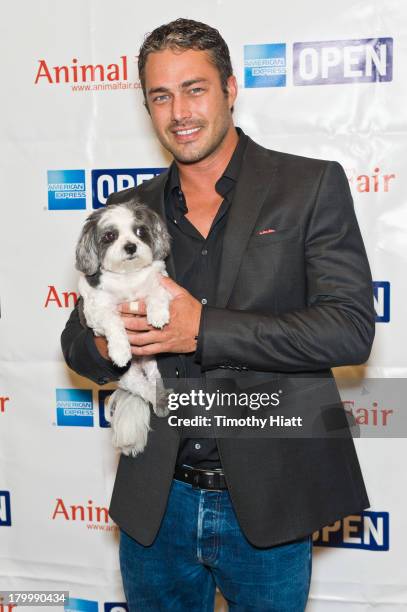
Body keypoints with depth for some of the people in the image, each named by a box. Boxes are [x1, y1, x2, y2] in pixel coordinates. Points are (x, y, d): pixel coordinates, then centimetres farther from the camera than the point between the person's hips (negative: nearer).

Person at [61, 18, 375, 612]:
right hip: (156, 503, 3)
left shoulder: (312, 186, -5)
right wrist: (106, 345, -15)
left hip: (267, 504, -3)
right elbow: (76, 340, 10)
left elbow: (352, 328, -15)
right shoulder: (124, 212, 5)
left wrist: (202, 330, -22)